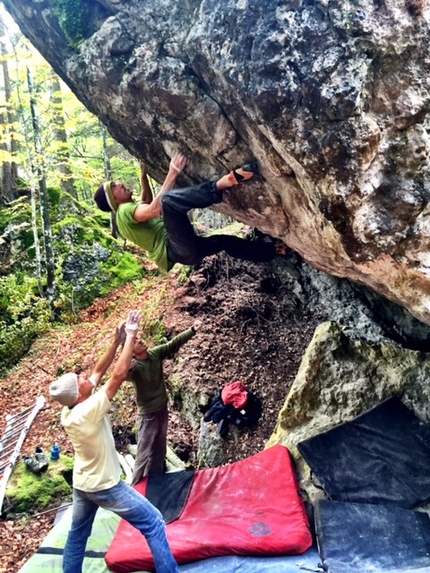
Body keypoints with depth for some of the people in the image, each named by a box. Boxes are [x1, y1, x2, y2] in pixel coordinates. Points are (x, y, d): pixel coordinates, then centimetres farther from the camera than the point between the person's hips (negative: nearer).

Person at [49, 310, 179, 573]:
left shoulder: (67, 412, -7)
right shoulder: (88, 411, -30)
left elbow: (99, 372, 0)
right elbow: (119, 375, -29)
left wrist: (116, 342, -4)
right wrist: (130, 337, -23)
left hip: (82, 484, 8)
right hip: (105, 486, -8)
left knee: (77, 535, 23)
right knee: (153, 524, 1)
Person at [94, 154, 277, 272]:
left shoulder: (132, 208, 26)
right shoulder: (125, 211, -5)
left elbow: (148, 203, 48)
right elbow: (154, 209, -23)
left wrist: (144, 176, 37)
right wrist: (172, 174, -20)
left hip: (181, 249, 11)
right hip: (175, 249, -11)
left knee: (226, 241, 24)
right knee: (169, 198, -30)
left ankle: (274, 251, 29)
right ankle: (225, 182, -34)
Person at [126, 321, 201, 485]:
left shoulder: (155, 353, -8)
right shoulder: (134, 367, -28)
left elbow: (174, 343, -4)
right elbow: (123, 374, -49)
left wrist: (192, 330, -13)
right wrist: (127, 368, -73)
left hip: (162, 409, 7)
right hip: (148, 414, -7)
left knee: (160, 448, 25)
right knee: (144, 452, 0)